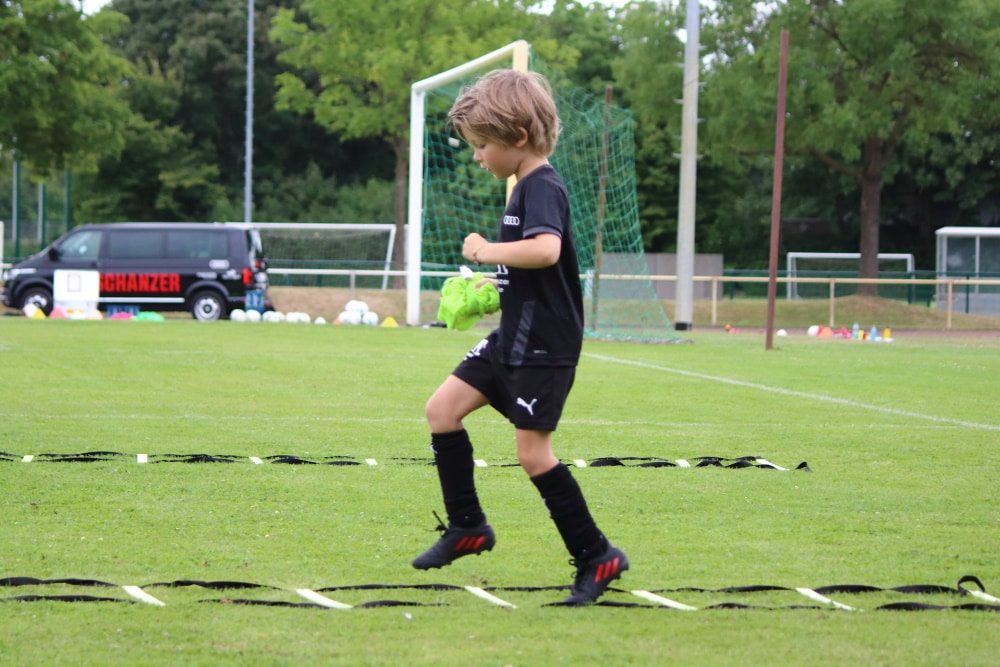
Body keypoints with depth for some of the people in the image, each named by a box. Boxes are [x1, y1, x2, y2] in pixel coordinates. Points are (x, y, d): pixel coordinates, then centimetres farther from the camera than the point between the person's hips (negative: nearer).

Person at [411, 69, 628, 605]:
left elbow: (546, 249, -36)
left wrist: (488, 252, -24)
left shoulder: (541, 188, -17)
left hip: (543, 348, -10)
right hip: (512, 339, 10)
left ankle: (596, 556, 2)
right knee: (442, 408, 7)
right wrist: (494, 287, 16)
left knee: (532, 453, -8)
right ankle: (467, 528, 16)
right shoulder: (527, 188, 14)